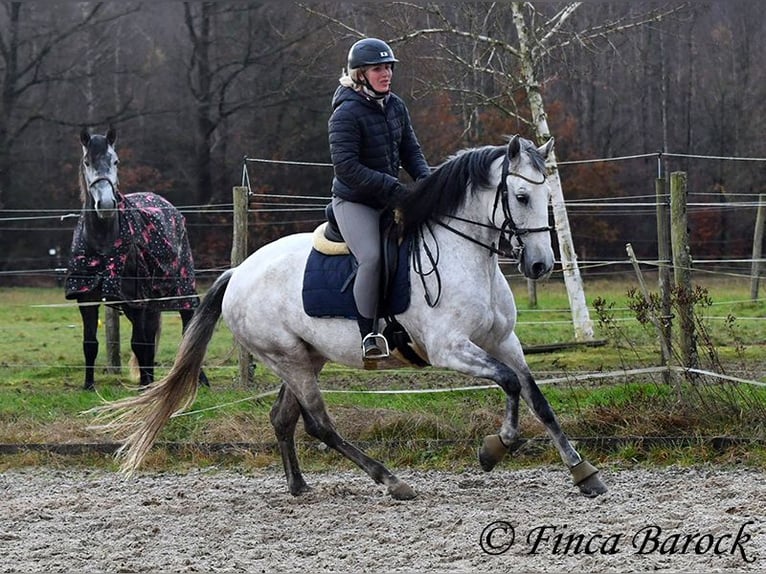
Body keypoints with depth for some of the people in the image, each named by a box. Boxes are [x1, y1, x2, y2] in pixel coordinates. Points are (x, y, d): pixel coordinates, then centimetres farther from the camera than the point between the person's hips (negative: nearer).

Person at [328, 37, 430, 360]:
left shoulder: (395, 106, 8)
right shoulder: (347, 113, -16)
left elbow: (410, 151, 15)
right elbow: (346, 166, -22)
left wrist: (425, 180, -6)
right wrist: (392, 186, -25)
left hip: (390, 201, 8)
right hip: (353, 201, -8)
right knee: (372, 257, -27)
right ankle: (368, 337, -21)